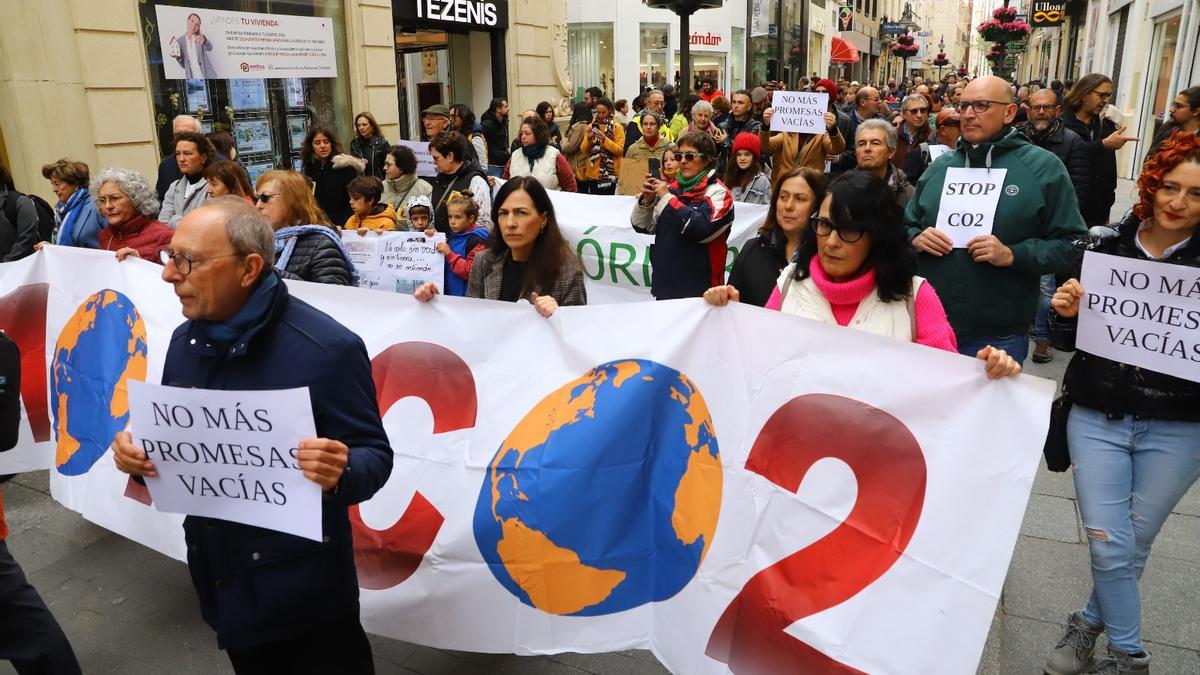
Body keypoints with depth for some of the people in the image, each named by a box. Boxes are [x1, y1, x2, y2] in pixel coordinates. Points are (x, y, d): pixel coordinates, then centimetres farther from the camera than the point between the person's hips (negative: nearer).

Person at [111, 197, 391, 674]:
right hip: (219, 577, 7)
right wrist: (137, 452, -7)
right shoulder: (186, 340, 1)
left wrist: (341, 473, -38)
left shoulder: (326, 347, -22)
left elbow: (374, 456, -17)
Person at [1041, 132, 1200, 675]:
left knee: (1133, 545, 13)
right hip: (1097, 419, 1)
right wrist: (1065, 314, -14)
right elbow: (1068, 340, 6)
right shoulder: (1104, 248, 0)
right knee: (1109, 547, 2)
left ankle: (1090, 622, 37)